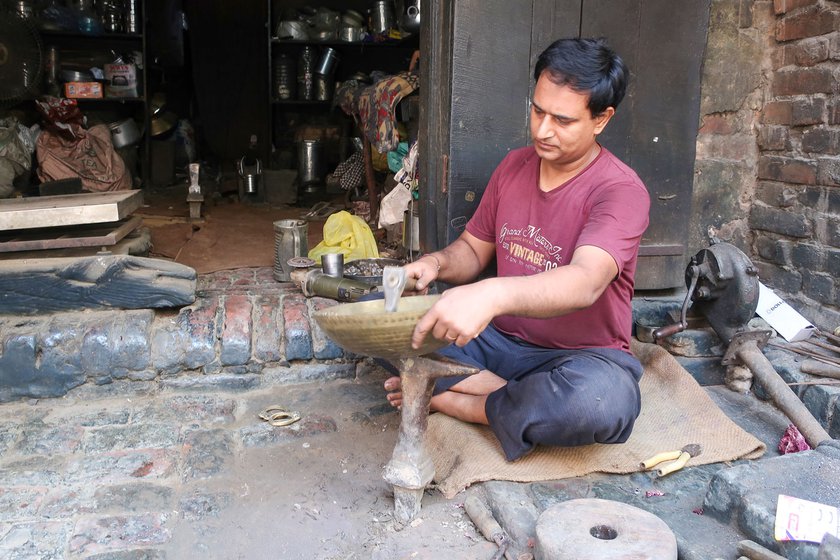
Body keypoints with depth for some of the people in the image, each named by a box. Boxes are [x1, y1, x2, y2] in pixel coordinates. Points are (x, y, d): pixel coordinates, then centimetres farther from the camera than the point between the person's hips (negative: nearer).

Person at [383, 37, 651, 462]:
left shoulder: (621, 190, -16)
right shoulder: (514, 166, 5)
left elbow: (585, 283, -34)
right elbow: (473, 249, 12)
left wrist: (493, 295, -52)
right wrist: (438, 263, -13)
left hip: (577, 356, -4)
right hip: (495, 338, 5)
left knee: (603, 399, -40)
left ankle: (452, 400, -16)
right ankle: (511, 395, -16)